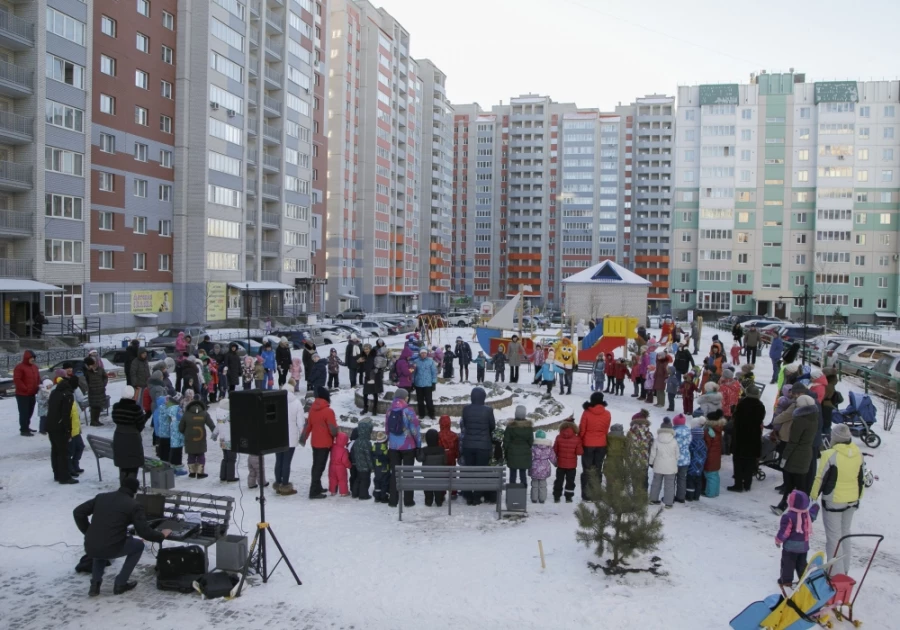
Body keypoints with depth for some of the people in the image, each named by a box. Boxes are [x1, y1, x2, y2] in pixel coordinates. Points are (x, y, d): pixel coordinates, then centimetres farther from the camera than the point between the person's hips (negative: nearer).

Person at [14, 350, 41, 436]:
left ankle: (26, 427, 27)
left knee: (29, 412, 15)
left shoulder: (35, 367, 14)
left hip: (32, 394, 8)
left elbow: (38, 379, 22)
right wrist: (25, 389, -20)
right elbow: (17, 380, -19)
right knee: (24, 412, -6)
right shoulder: (20, 367, -12)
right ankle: (23, 430, -3)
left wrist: (38, 388, 7)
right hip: (22, 394, -8)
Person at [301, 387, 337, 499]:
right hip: (324, 443, -7)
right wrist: (336, 435, 4)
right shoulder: (328, 411, -20)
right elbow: (333, 430, -17)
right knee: (319, 467, -2)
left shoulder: (312, 408, 2)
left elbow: (308, 424, 9)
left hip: (314, 442, 7)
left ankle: (317, 487, 31)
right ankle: (314, 492, -1)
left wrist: (303, 438, 18)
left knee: (316, 465, 18)